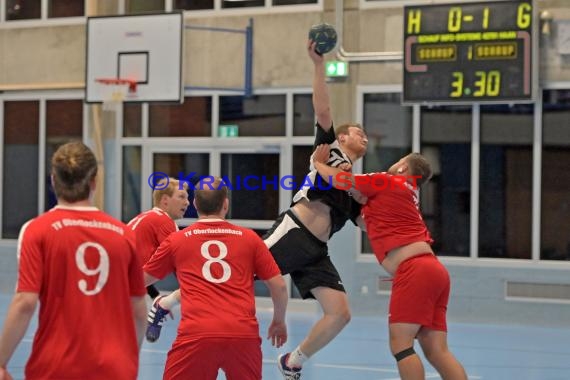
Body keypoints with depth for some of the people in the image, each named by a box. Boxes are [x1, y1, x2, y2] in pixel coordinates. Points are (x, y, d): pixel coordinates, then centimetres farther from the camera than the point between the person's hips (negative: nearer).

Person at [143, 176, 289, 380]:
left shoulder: (176, 240, 11)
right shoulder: (249, 238, 11)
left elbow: (141, 280, 21)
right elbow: (279, 286, 12)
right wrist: (279, 321, 29)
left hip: (196, 334, -1)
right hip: (243, 334, 1)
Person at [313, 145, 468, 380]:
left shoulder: (387, 182, 3)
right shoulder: (408, 194, 27)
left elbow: (339, 180, 5)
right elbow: (372, 224, 35)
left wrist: (318, 163, 23)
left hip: (415, 270, -9)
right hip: (432, 269, 9)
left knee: (400, 344, -8)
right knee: (436, 350, 2)